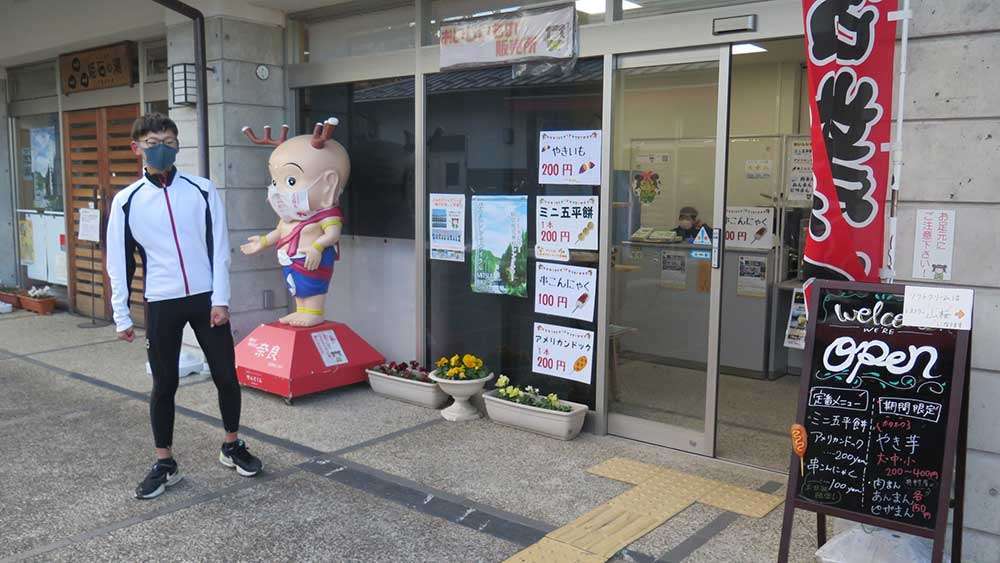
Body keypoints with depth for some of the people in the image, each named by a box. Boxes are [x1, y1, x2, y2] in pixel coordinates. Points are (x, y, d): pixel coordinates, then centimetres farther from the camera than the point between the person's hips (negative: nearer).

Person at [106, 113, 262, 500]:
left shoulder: (202, 190, -1)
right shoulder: (126, 201, 0)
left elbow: (218, 247, -1)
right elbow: (119, 261, 4)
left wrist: (220, 300, -6)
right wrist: (122, 316, 3)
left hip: (205, 298, 0)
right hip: (161, 304, 0)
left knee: (226, 375, 6)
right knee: (164, 384, 7)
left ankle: (232, 447, 26)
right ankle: (165, 463, 21)